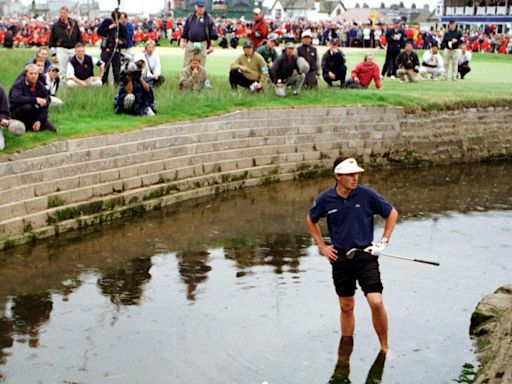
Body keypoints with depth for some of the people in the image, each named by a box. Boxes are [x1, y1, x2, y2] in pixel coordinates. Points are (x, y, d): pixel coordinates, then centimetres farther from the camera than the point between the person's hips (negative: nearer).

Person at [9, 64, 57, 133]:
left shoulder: (40, 86, 0)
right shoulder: (18, 84, -13)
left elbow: (44, 106, -4)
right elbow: (17, 99, -32)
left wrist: (40, 120, -17)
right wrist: (35, 100, -37)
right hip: (17, 113, -4)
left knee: (53, 130, -11)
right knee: (27, 107, -37)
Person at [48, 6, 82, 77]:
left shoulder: (74, 24, 7)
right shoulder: (55, 26, 0)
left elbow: (79, 37, 12)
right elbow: (51, 40, 2)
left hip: (74, 49, 3)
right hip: (62, 50, -2)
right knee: (62, 71, -2)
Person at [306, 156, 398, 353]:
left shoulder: (367, 195, -8)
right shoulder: (325, 199, -4)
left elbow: (392, 213, 6)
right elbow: (310, 220, 15)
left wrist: (384, 241, 1)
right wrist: (322, 246, 9)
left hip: (365, 255, -2)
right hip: (340, 257, 2)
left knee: (376, 302, -14)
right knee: (346, 307, 11)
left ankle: (385, 347, 2)